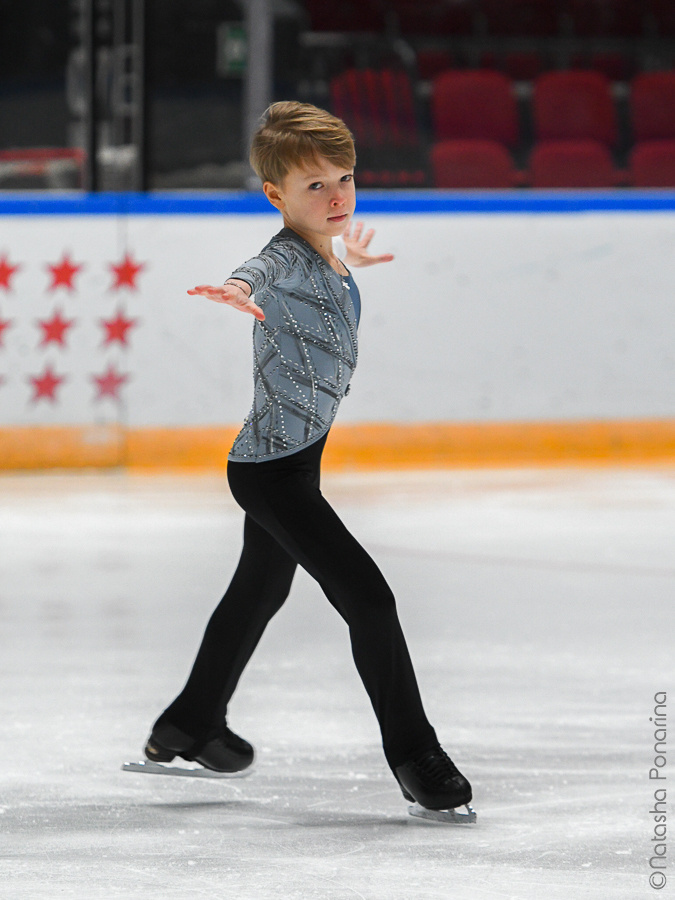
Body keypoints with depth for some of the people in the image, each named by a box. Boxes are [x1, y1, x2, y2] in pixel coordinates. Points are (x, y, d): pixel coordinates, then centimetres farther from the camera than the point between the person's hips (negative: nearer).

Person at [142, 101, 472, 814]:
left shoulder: (327, 263, 5)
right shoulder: (286, 258, -22)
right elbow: (263, 269, -49)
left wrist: (347, 261, 45)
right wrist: (239, 288, -70)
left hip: (292, 460, 11)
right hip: (271, 469, -11)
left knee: (260, 590, 27)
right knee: (368, 600, -13)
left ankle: (189, 726, 46)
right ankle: (413, 755, -5)